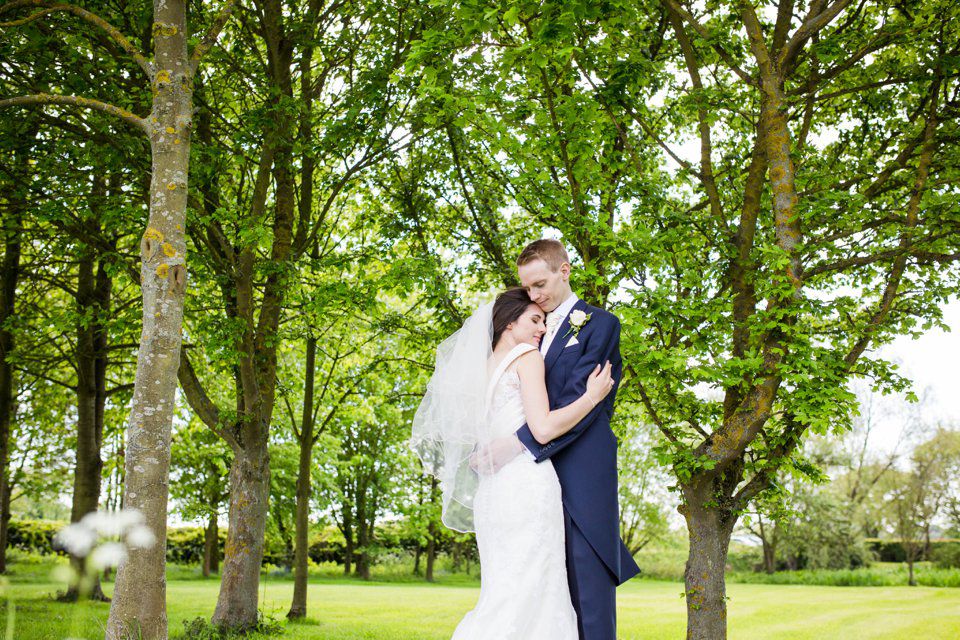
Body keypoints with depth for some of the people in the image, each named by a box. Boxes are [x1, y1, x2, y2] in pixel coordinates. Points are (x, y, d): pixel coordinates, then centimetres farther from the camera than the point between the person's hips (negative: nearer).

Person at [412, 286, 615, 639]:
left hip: (490, 491, 8)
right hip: (527, 484, -8)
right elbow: (543, 428, -11)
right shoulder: (527, 357, -1)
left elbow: (470, 443, 19)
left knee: (504, 592, 8)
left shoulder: (481, 367, 22)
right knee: (528, 593, -8)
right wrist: (592, 396, -3)